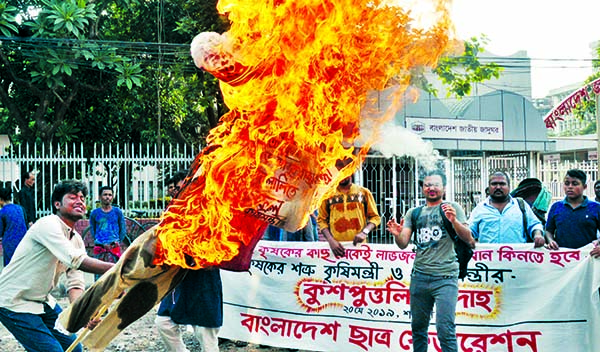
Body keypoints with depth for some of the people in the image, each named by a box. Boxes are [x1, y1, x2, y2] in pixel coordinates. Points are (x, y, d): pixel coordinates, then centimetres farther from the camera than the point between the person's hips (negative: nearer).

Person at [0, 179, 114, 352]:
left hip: (42, 300, 9)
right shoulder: (48, 225, -22)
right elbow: (75, 260, -37)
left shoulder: (76, 239, 5)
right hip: (14, 303, -9)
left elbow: (75, 284, -1)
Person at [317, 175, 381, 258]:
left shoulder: (364, 192, 7)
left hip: (358, 244, 0)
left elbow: (375, 217, 8)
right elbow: (322, 220, 8)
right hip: (337, 246, 0)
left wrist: (364, 232, -11)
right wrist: (331, 241, -7)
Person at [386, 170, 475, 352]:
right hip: (419, 276, 4)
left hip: (445, 277, -4)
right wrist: (396, 234, -14)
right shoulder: (413, 213, 15)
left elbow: (468, 239, -3)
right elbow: (403, 244, 9)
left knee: (445, 329, -11)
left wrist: (454, 220, -21)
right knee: (418, 327, 10)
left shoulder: (452, 208, 6)